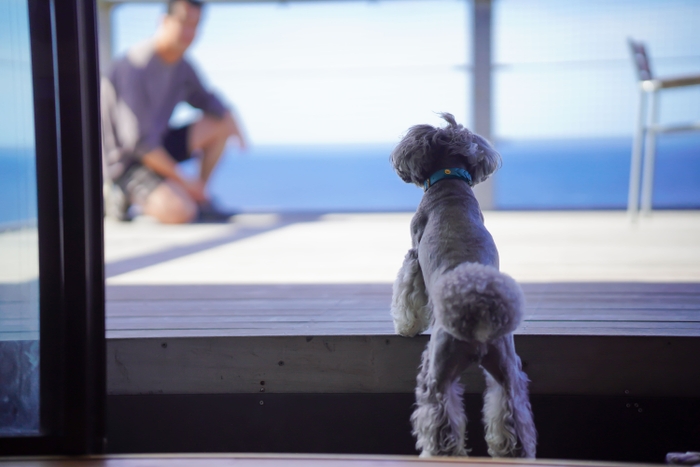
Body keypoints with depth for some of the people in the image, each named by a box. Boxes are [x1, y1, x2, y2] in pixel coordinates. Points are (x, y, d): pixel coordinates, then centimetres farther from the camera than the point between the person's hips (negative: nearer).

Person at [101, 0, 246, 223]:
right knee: (180, 213, -30)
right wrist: (183, 180, -20)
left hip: (156, 148, 9)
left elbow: (206, 101, 17)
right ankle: (125, 195, -3)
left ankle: (200, 199, 5)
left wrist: (232, 123, -8)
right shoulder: (136, 68, -24)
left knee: (219, 125, 0)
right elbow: (139, 140, -26)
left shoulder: (182, 66, 2)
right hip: (126, 161, -9)